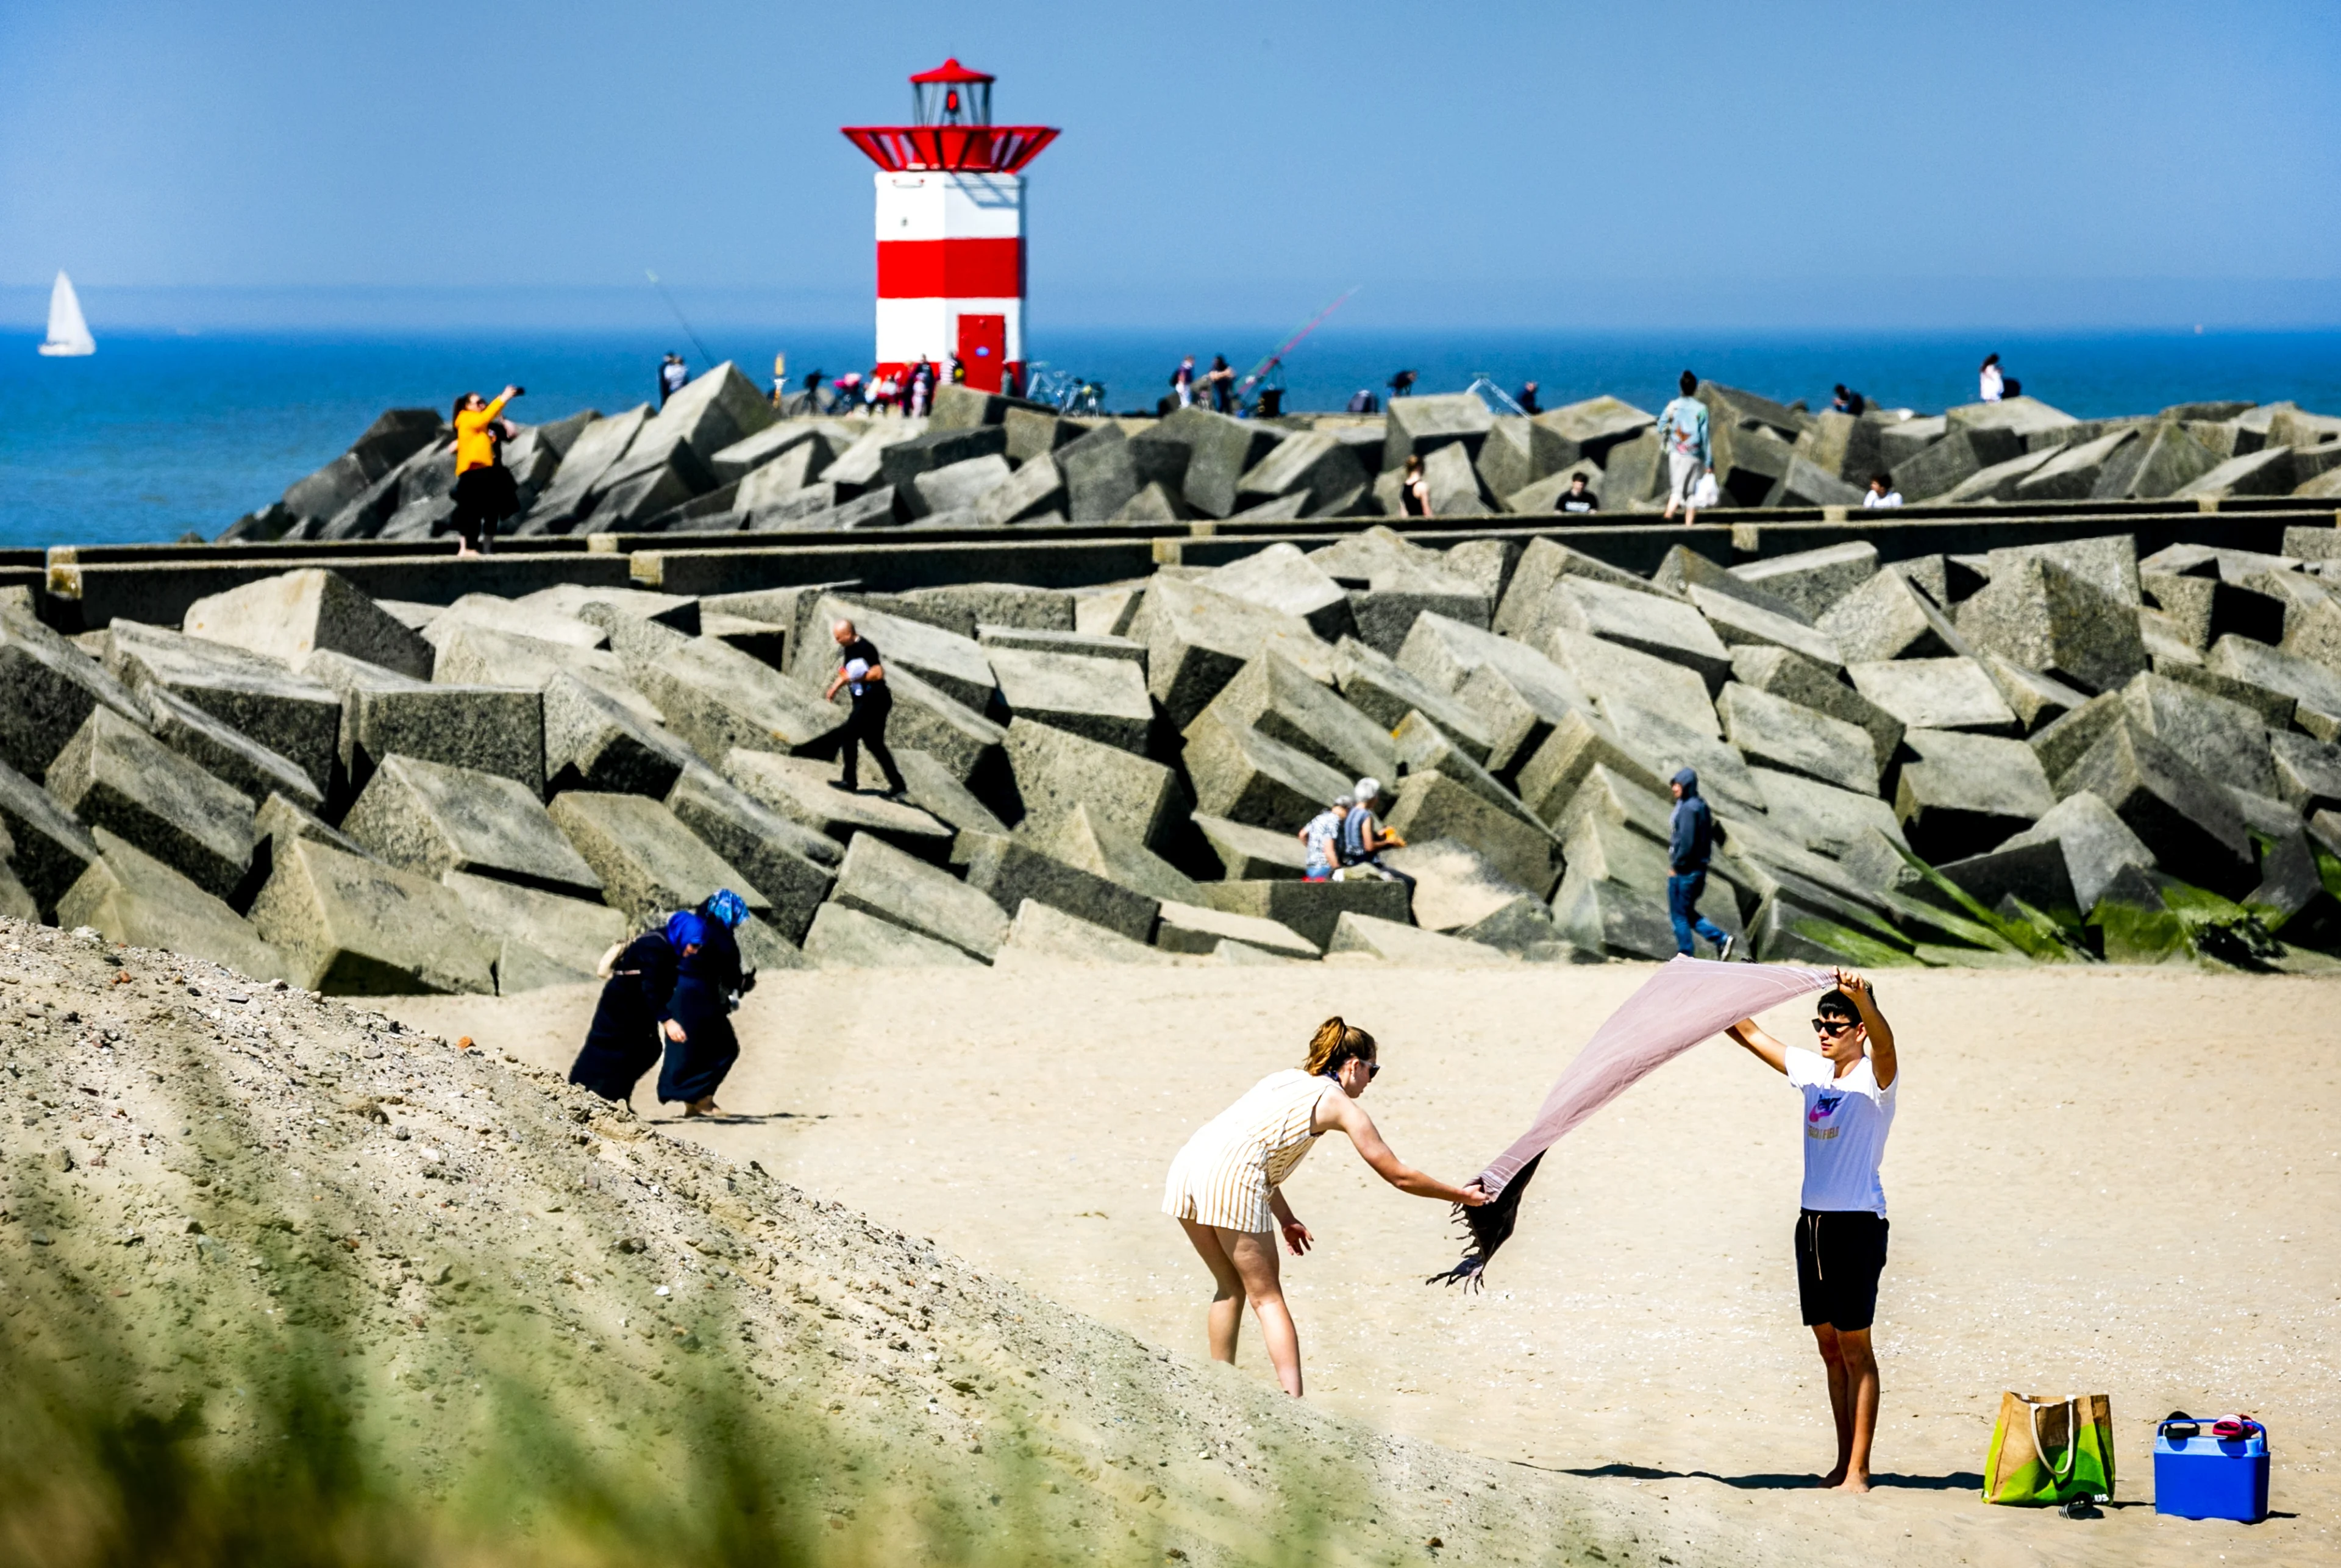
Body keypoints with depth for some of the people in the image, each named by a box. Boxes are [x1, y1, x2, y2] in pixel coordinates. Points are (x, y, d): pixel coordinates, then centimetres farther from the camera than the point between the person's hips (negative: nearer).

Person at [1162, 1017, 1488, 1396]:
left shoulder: (1286, 1079, 28)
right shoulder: (1339, 1104, 9)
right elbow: (1399, 1176, 12)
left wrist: (1284, 1217, 30)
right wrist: (1459, 1195, 23)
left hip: (1189, 1162, 7)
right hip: (1231, 1177, -7)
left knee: (1230, 1286, 22)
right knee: (1267, 1297, 1)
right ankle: (1293, 1404, -8)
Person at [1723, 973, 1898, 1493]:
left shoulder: (1874, 1078, -10)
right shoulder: (1812, 1072, 10)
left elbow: (1884, 1043, -32)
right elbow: (1751, 1035, 20)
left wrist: (1863, 998, -51)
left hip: (1858, 1223, -7)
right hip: (1812, 1219, 7)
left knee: (1854, 1345, -7)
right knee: (1829, 1346, 10)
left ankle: (1858, 1470, -6)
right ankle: (1843, 1463, 15)